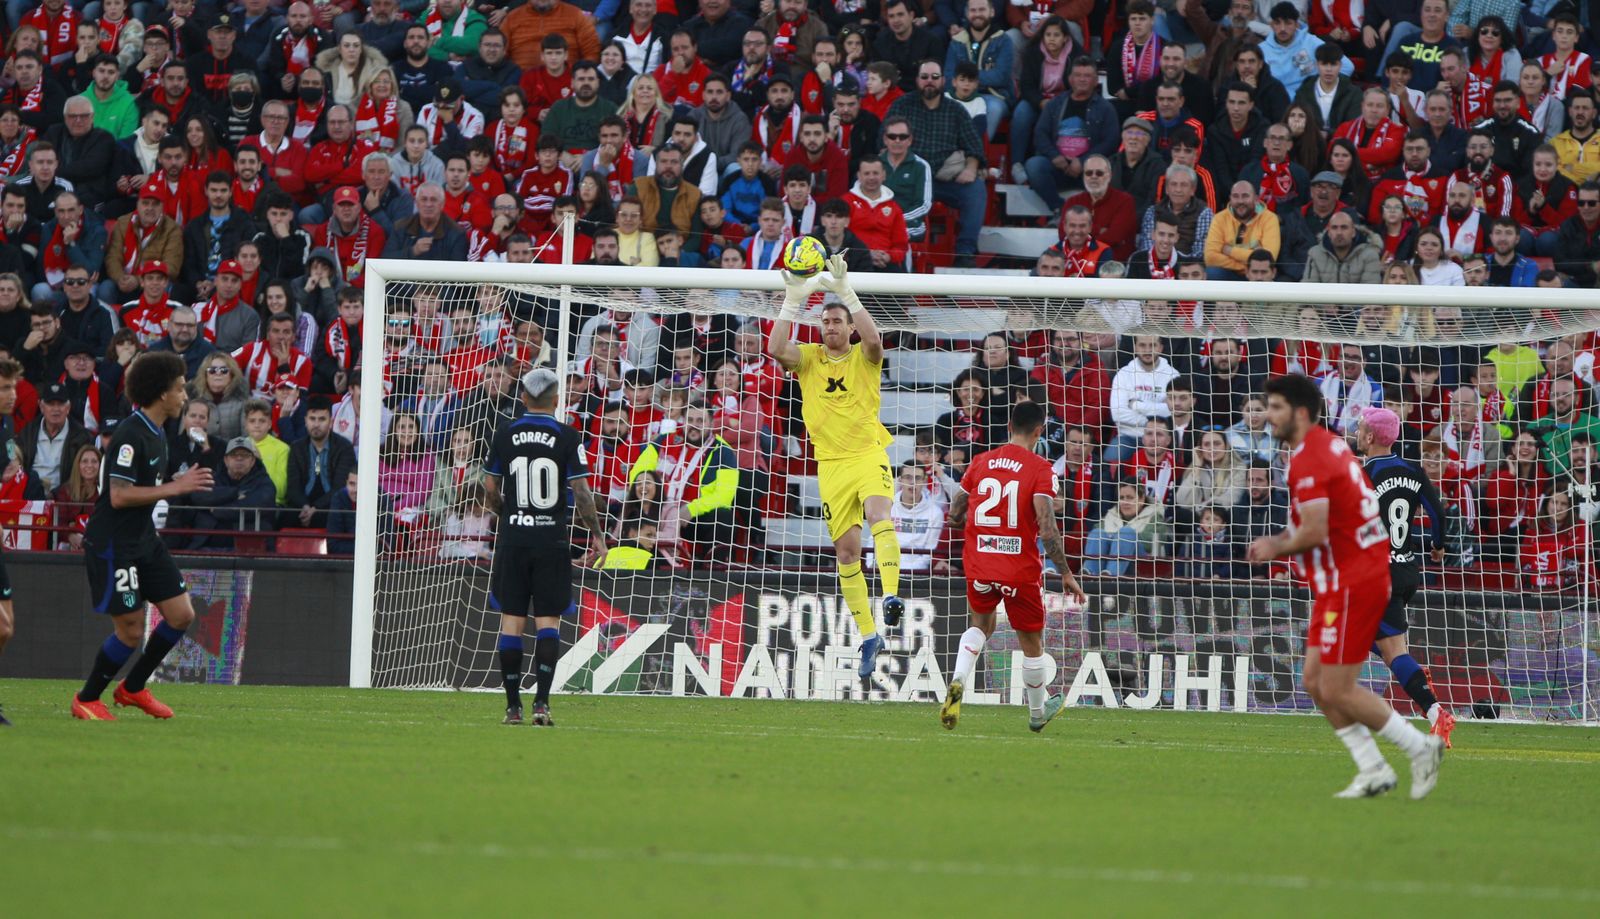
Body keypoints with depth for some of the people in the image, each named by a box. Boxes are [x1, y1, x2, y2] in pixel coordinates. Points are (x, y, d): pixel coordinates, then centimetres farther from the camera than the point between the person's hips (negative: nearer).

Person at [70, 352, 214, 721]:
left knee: (181, 614, 4)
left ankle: (133, 688, 21)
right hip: (112, 545, -9)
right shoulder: (130, 435, -20)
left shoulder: (156, 434, 10)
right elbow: (119, 495, -26)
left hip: (143, 539, 9)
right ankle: (86, 700, 13)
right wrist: (173, 488, -23)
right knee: (131, 631, -7)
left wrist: (181, 484, 9)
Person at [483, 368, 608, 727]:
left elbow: (490, 486, 8)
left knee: (511, 620, 6)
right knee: (548, 620, 2)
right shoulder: (567, 437, -5)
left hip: (513, 536, 2)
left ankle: (513, 705, 6)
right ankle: (542, 701, -11)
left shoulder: (505, 434, 2)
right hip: (551, 538, -2)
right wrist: (598, 535, 1)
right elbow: (581, 492, -8)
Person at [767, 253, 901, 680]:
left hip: (869, 455, -3)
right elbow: (775, 348, -11)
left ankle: (892, 595, -45)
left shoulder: (864, 357, 2)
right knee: (846, 551, 2)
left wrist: (845, 291, -24)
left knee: (878, 514, -32)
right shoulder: (808, 358, 8)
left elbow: (873, 338, -21)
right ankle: (868, 637, 8)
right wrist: (792, 301, -16)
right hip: (831, 464, 3)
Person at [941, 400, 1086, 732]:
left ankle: (958, 682, -1)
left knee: (982, 624, 27)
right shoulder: (1040, 469, -10)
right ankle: (1037, 713, 33)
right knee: (1031, 642, 16)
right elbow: (1047, 528, -18)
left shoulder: (980, 462, 3)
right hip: (1020, 569, -4)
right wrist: (1066, 574, -12)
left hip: (978, 566, 4)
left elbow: (954, 515, 7)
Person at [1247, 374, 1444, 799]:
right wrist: (1280, 539, 12)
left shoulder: (1307, 460, -18)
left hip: (1350, 586, -10)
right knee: (1315, 680, 10)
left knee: (1337, 690, -5)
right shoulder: (1330, 444, 14)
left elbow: (1315, 532, -25)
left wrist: (1276, 548, -6)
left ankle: (1420, 748, 4)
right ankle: (1372, 771, 12)